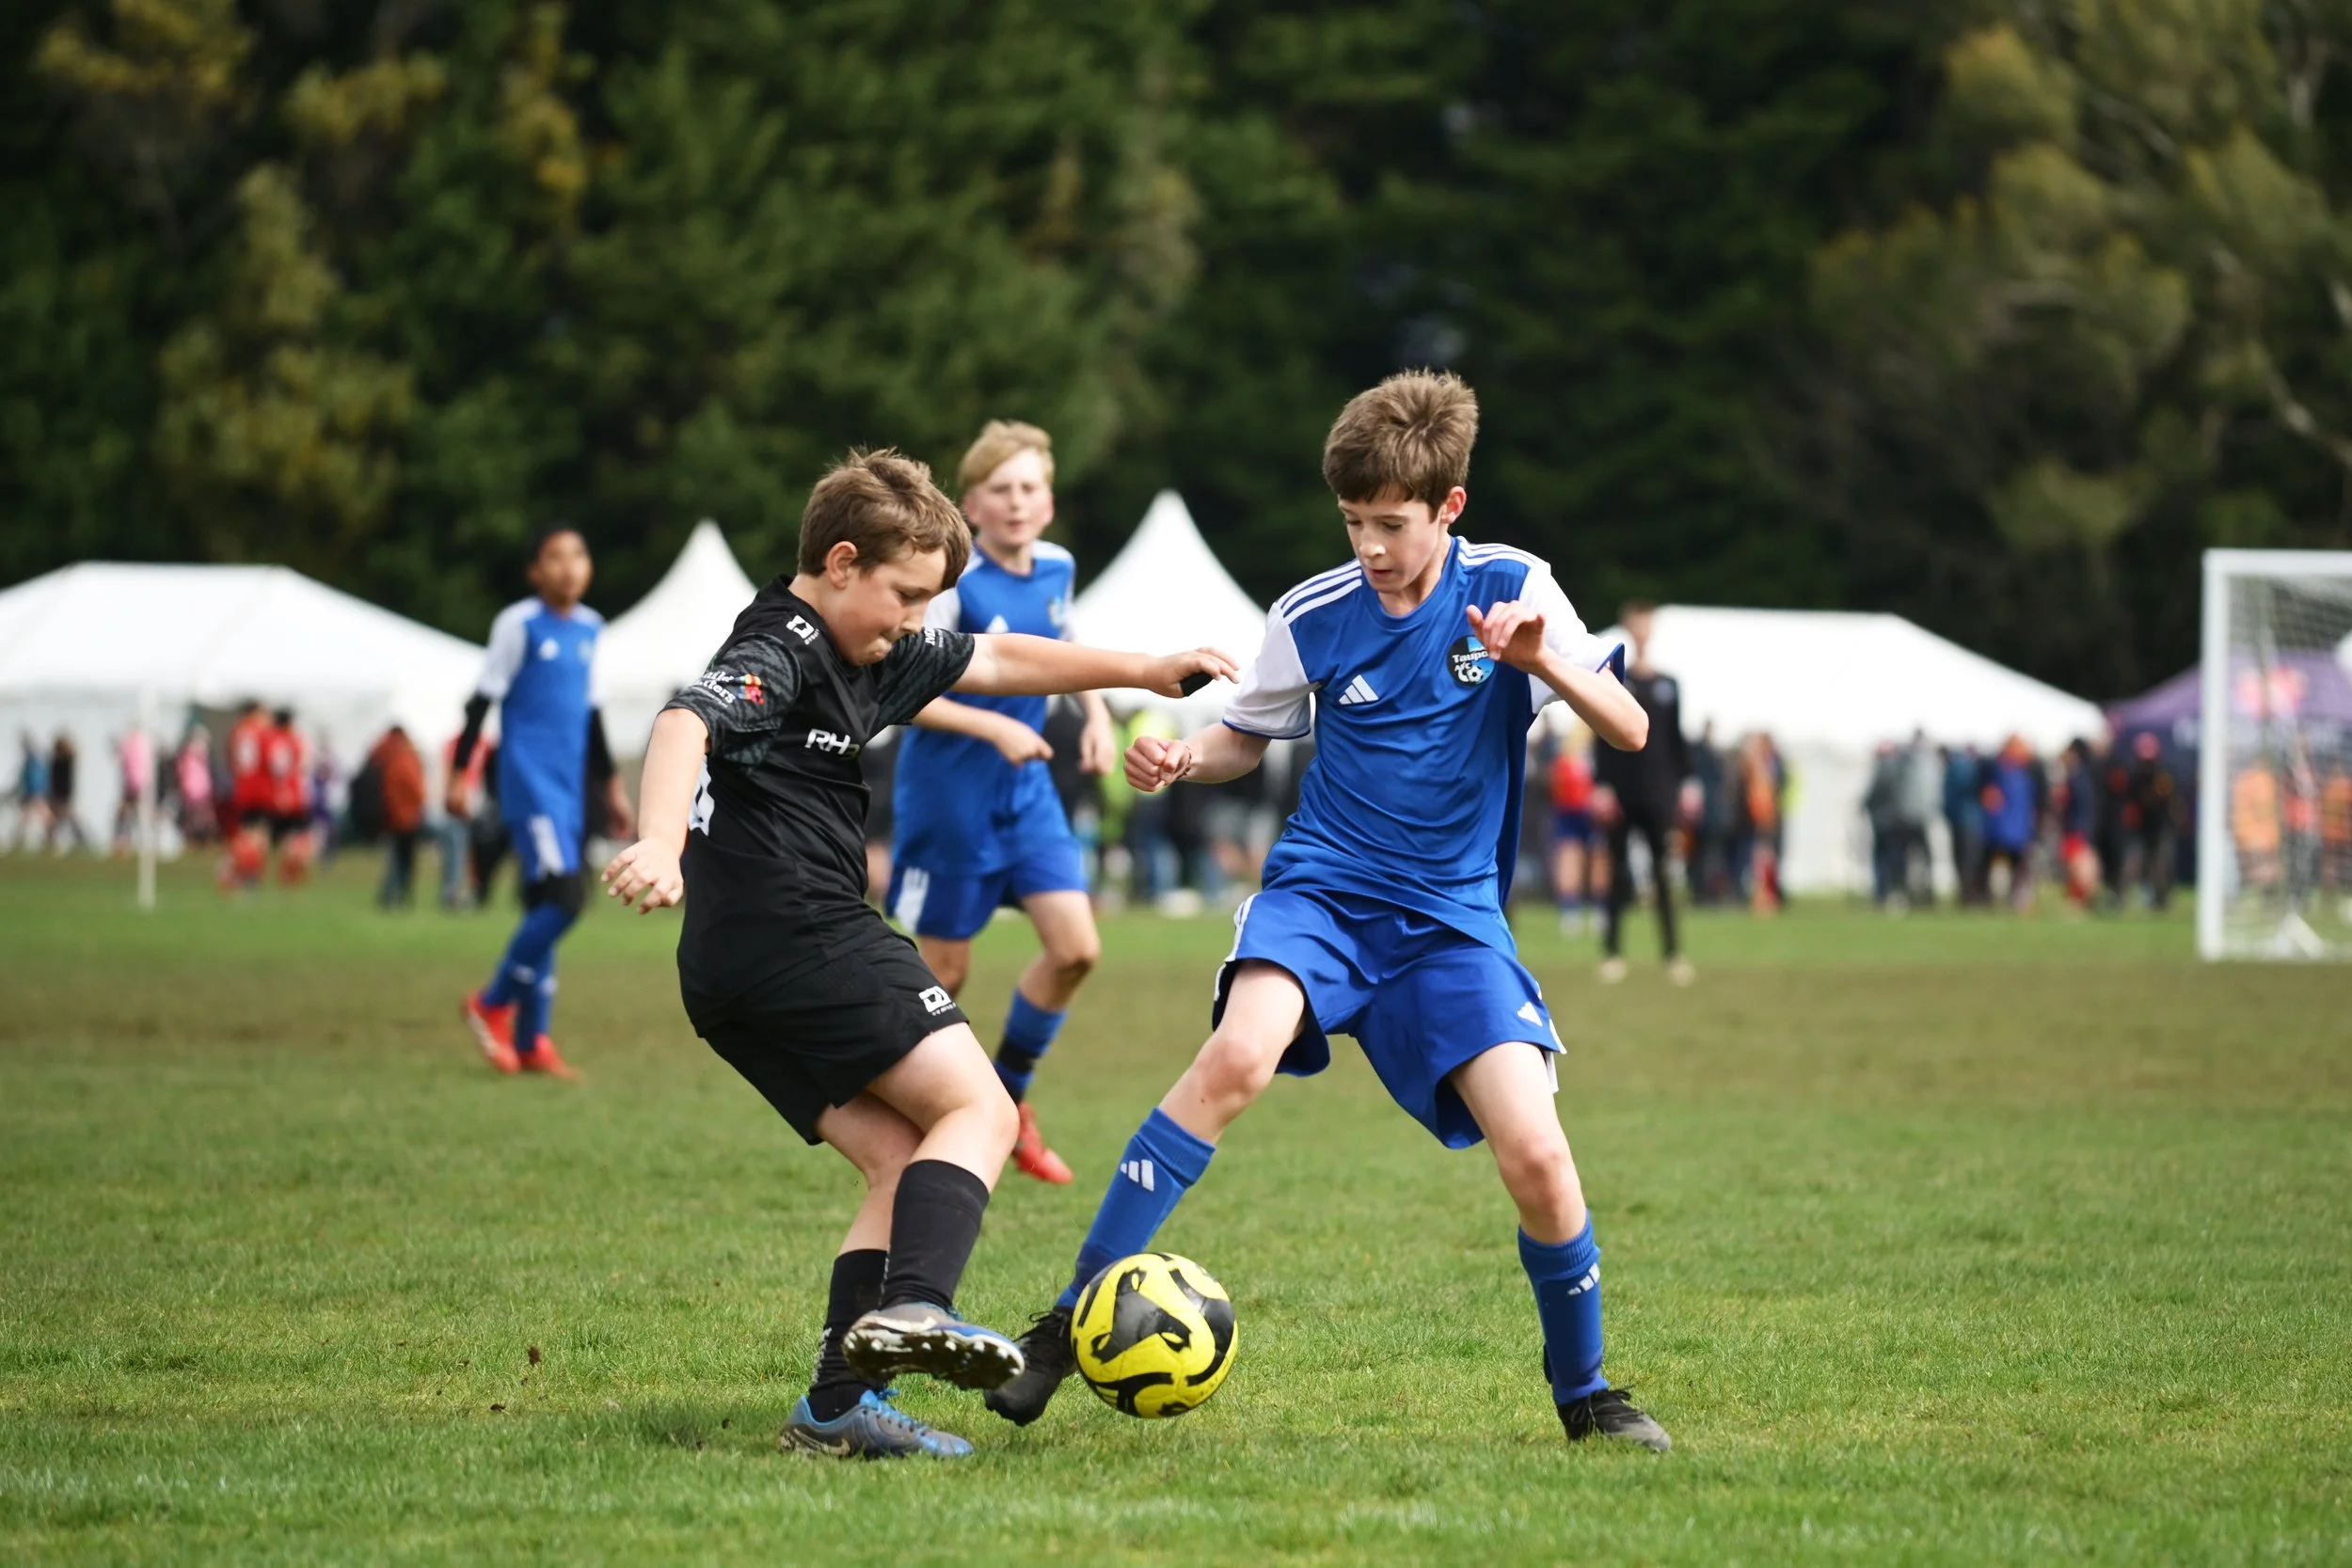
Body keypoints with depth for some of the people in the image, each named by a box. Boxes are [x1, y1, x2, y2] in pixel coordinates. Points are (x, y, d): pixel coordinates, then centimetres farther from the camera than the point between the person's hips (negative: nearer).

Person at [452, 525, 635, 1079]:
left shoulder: (590, 629, 14)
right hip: (530, 784, -7)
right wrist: (459, 773, -8)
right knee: (564, 895, -18)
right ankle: (493, 1005, -3)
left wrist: (611, 785, 25)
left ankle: (531, 1041, 10)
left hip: (569, 789, 7)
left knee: (546, 908, 7)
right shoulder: (519, 624, -6)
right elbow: (483, 700, -5)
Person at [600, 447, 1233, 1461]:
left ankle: (838, 1406, -3)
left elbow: (1000, 662, 31)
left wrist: (1143, 671, 33)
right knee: (977, 1111, -8)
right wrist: (660, 845, -47)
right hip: (805, 938, -10)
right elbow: (687, 723, -30)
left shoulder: (874, 657, 20)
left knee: (905, 1162, 7)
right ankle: (914, 1303, -31)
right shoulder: (781, 652, -10)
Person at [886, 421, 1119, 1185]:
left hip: (1027, 793, 6)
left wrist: (1096, 711, 8)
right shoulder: (952, 583, -19)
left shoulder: (1057, 570, 1)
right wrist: (994, 728, -27)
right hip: (949, 797, -6)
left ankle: (1007, 1097, 15)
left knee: (1076, 948, -5)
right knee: (943, 972, 2)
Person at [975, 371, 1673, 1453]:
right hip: (1323, 888, -1)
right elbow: (1249, 734, 16)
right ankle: (1069, 1324, -26)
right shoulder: (1313, 616, -1)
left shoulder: (1510, 589, -3)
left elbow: (1629, 731, -4)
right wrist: (1180, 760, -6)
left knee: (1535, 1155, -15)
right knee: (1239, 1055, -31)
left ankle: (1584, 1392, 11)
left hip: (1453, 918, 1)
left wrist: (1545, 662, -23)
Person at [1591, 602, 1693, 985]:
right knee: (1619, 873, 1)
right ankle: (1612, 951, 7)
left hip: (1659, 794, 2)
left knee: (1663, 873, -1)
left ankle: (1673, 953, 0)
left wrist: (1685, 784, 6)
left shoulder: (1668, 685, 10)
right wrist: (1601, 785, -8)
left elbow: (1676, 738, 13)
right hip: (1622, 792, -2)